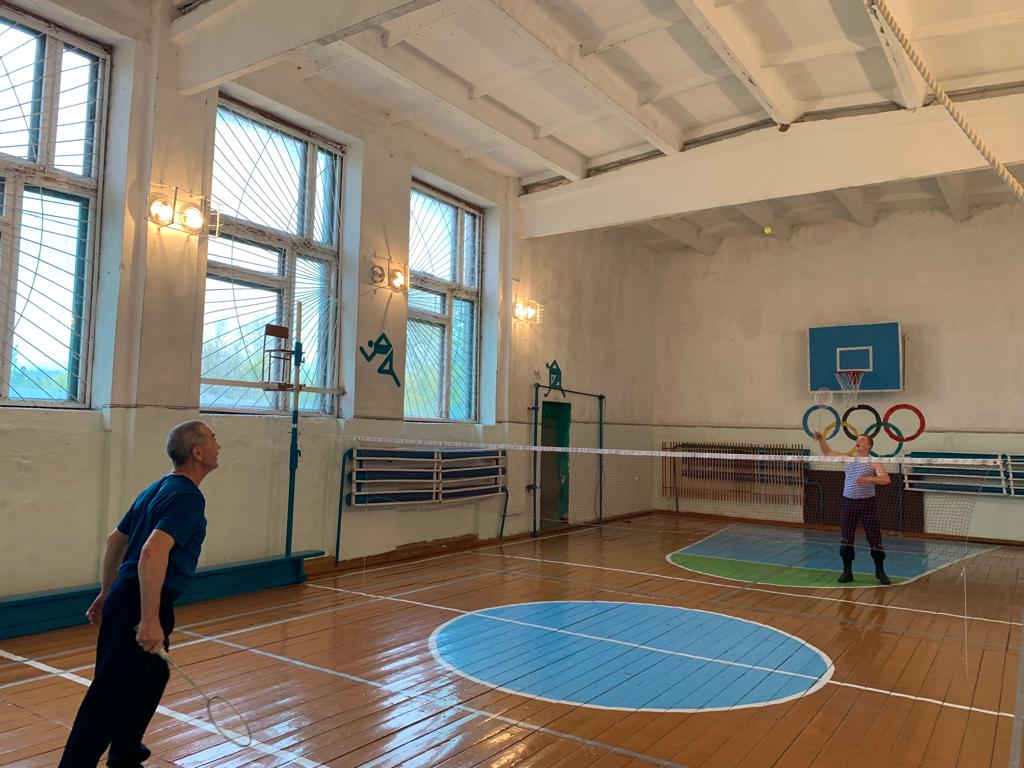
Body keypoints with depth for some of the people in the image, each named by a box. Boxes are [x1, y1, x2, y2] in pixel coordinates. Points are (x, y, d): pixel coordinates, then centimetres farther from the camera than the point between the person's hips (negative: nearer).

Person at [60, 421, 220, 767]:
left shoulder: (157, 489, 12)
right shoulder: (188, 496, -17)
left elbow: (115, 540, 20)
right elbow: (152, 552, -30)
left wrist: (106, 594, 27)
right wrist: (150, 620, -30)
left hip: (124, 598, 10)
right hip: (142, 607, -10)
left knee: (153, 675, 25)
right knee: (109, 699, -3)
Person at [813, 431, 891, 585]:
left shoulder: (873, 462, -3)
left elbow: (886, 479, -16)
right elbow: (827, 452, 13)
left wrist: (870, 479, -33)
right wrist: (821, 438, -3)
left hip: (867, 503, -4)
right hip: (848, 502, 4)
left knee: (874, 538, -1)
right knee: (846, 539, 4)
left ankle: (880, 572, 14)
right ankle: (847, 572, 13)